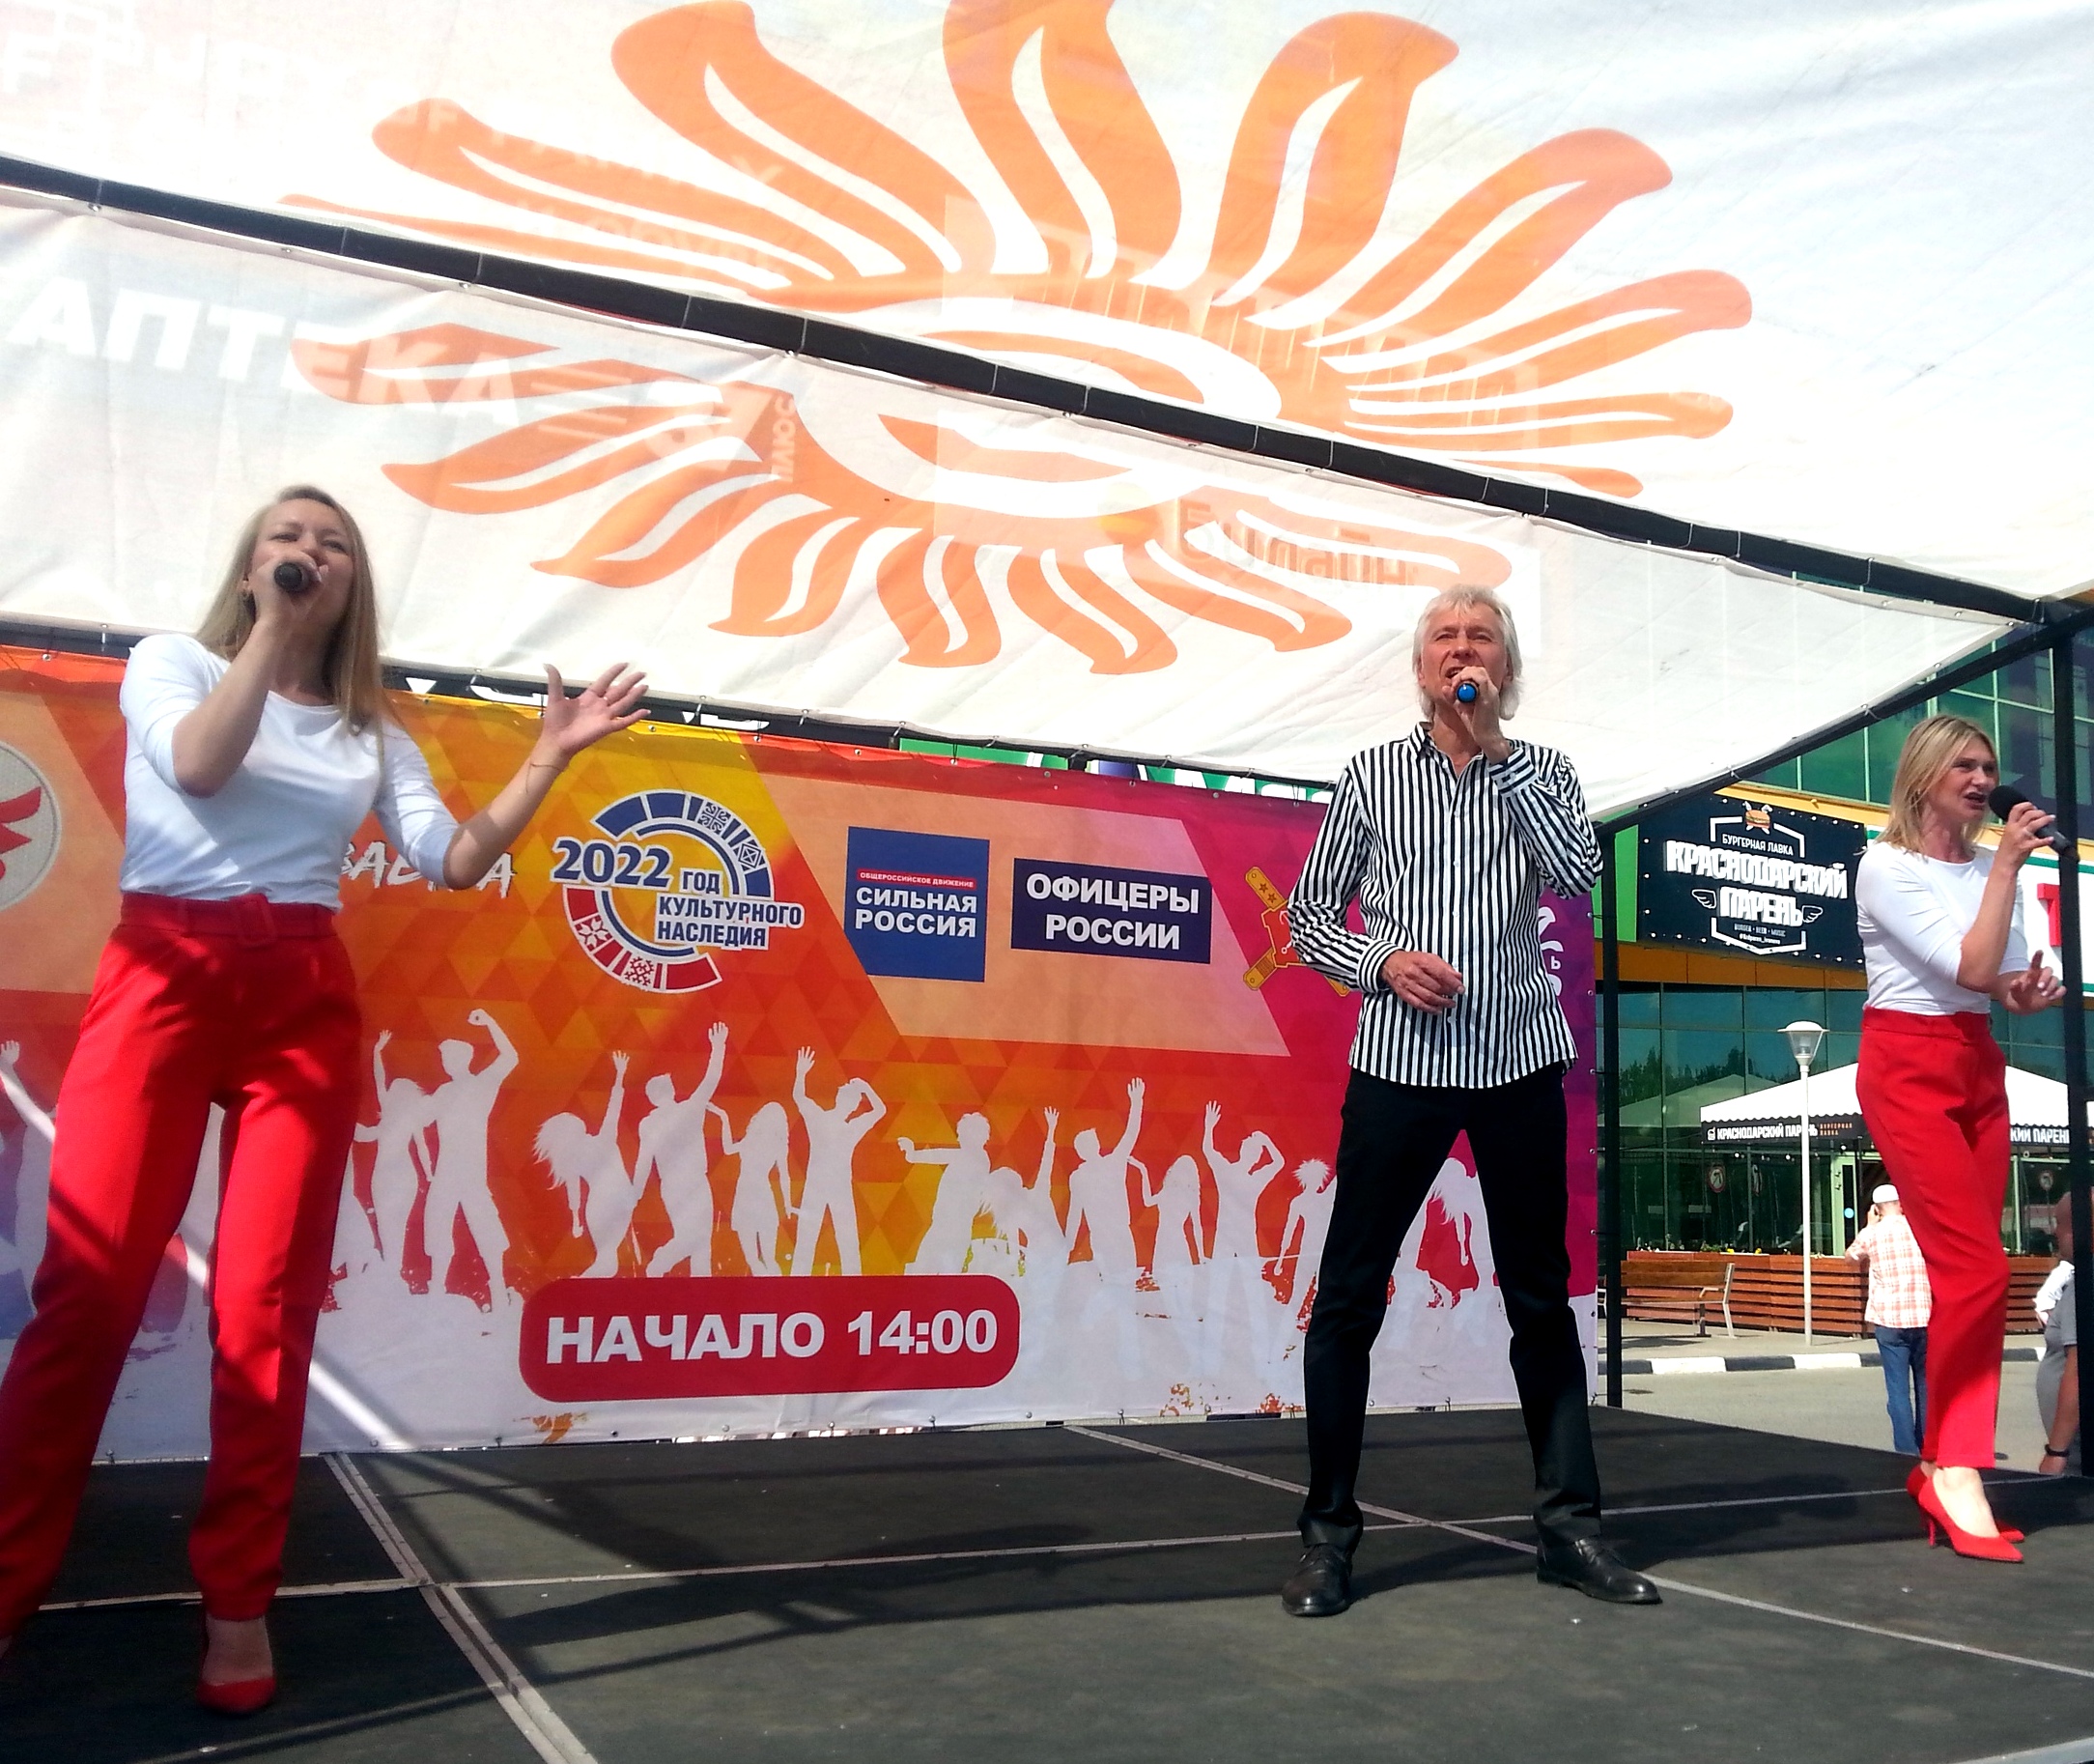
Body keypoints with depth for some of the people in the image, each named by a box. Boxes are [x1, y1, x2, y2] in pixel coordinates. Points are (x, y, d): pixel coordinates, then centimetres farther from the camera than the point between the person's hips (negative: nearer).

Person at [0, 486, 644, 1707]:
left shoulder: (371, 731, 16)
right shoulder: (173, 662, 10)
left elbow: (455, 860, 5)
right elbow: (200, 766, -11)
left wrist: (552, 757, -1)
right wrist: (270, 627, -8)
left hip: (306, 1001, 2)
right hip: (164, 976, -2)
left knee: (266, 1305, 0)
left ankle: (238, 1601, 9)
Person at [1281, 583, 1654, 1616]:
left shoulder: (1539, 772, 9)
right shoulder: (1371, 775, 7)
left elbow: (1580, 873, -10)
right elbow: (1310, 912, 7)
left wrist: (1497, 747, -8)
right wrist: (1382, 962, -12)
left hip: (1520, 1060, 1)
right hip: (1398, 1060, -1)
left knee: (1541, 1296, 8)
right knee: (1348, 1294, -2)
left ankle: (1569, 1526, 20)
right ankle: (1328, 1532, 10)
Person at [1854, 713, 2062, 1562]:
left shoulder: (1988, 865, 11)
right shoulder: (1886, 866, -10)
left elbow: (2006, 979, 12)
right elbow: (1970, 967, -18)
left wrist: (2025, 993, -11)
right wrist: (2008, 865, -16)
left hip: (1979, 1066, 7)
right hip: (1908, 1069, -7)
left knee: (1965, 1274, 5)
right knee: (1978, 1270, -15)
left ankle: (1940, 1465, 12)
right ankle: (1957, 1468, -7)